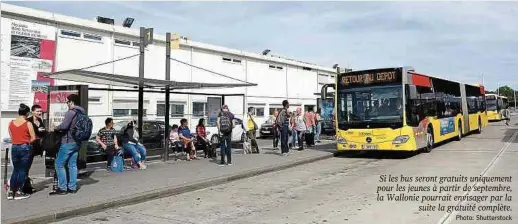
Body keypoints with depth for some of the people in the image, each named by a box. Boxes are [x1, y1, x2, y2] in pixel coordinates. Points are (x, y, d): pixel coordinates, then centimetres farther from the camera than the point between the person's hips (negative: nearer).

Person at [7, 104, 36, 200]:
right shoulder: (28, 124, -10)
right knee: (22, 170, 5)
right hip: (25, 148, -4)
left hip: (14, 147, 4)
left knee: (15, 170, 16)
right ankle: (18, 192, 8)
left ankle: (11, 192, 14)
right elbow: (33, 138, -8)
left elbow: (11, 137, 7)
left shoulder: (11, 123, 4)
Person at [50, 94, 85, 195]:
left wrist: (55, 128, -5)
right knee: (73, 164, 11)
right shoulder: (82, 113, 12)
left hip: (68, 142, -9)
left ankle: (62, 188, -1)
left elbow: (64, 125, -24)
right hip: (77, 142, 9)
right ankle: (72, 187, 14)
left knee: (59, 164, -1)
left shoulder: (71, 112, -16)